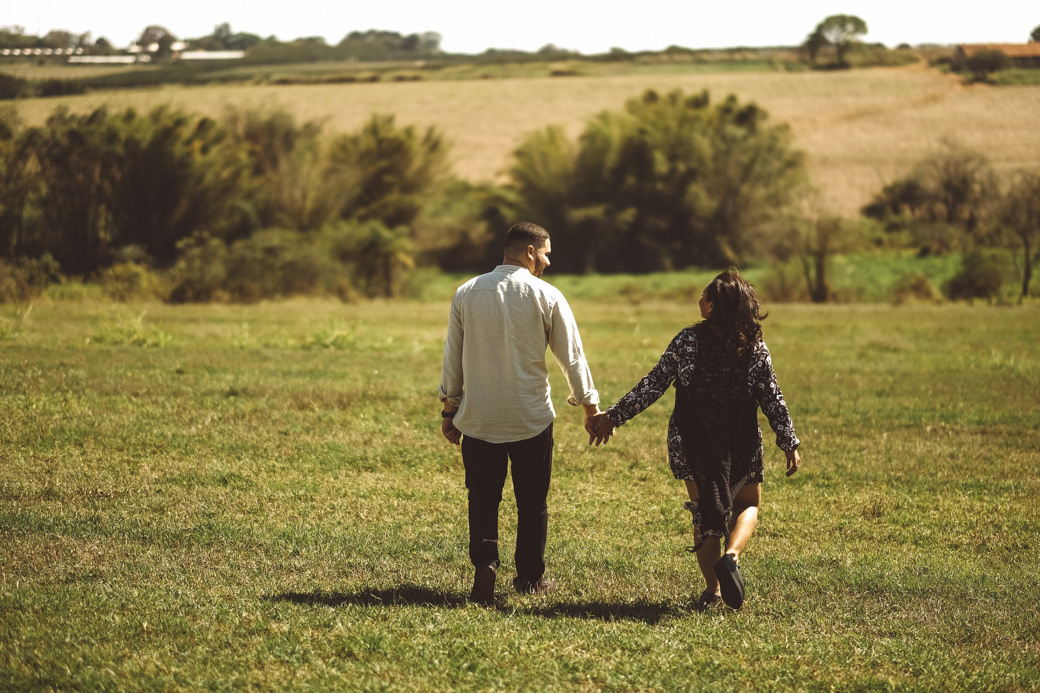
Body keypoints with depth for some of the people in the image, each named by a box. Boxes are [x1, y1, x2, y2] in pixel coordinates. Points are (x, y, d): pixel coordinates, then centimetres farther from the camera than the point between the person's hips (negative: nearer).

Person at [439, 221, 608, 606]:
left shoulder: (467, 293, 1)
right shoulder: (546, 296, -7)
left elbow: (452, 357, 7)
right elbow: (571, 356, -2)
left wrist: (449, 410, 16)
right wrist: (590, 407, 10)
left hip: (478, 416, 2)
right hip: (531, 417, -2)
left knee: (483, 498, 9)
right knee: (532, 501, 12)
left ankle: (484, 561, -13)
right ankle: (530, 577, 21)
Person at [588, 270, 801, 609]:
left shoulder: (687, 341, -12)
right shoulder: (756, 349, -9)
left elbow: (653, 385, -9)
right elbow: (772, 400, -5)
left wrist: (613, 416, -1)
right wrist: (789, 443, 4)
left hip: (692, 444, 0)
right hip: (741, 446, 0)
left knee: (704, 512, 16)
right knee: (748, 505, 20)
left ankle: (712, 590, 14)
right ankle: (732, 554, -11)